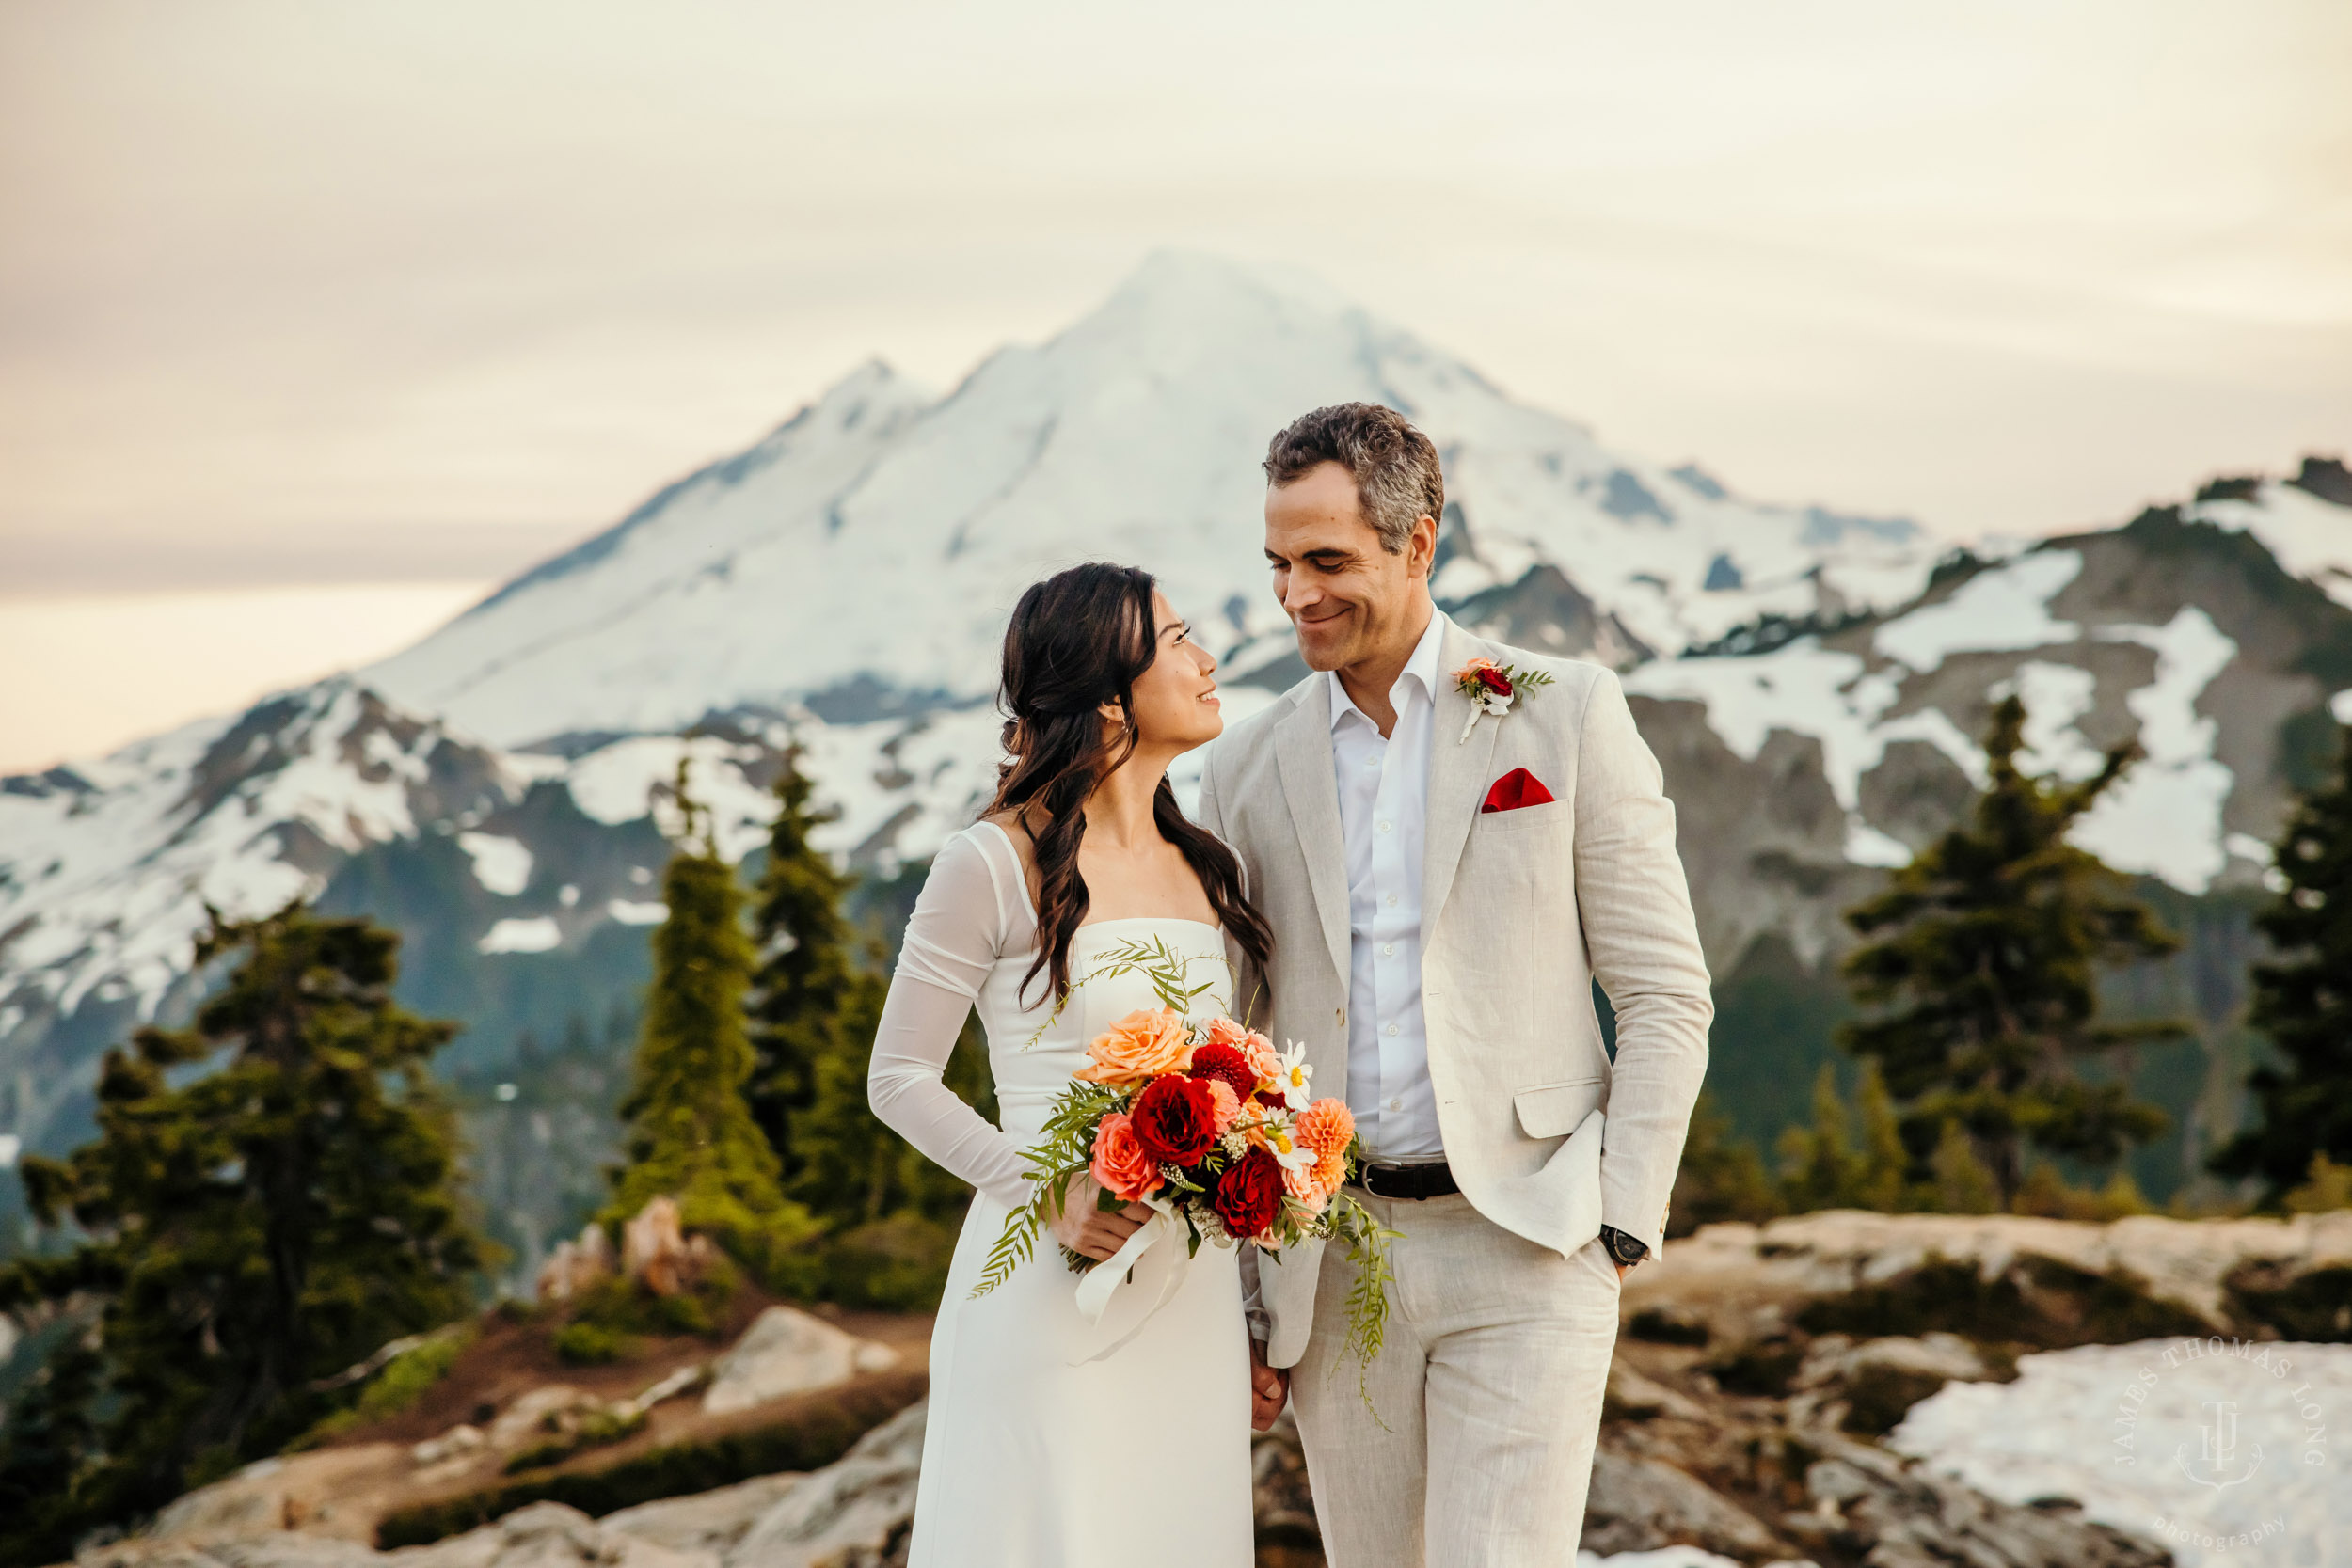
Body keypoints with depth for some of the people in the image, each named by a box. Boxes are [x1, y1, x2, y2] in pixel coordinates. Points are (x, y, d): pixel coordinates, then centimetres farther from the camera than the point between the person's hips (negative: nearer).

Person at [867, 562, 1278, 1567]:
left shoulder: (1215, 875, 11)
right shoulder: (996, 864, -7)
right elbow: (899, 1080, -5)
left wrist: (1258, 1328, 14)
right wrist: (1049, 1194, -18)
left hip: (1191, 1299, 6)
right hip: (1046, 1296, -5)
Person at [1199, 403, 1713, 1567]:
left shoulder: (1564, 714, -1)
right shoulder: (1246, 769, 8)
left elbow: (1665, 996, 0)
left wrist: (1620, 1228, -8)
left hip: (1524, 1252, -3)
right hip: (1333, 1262, 4)